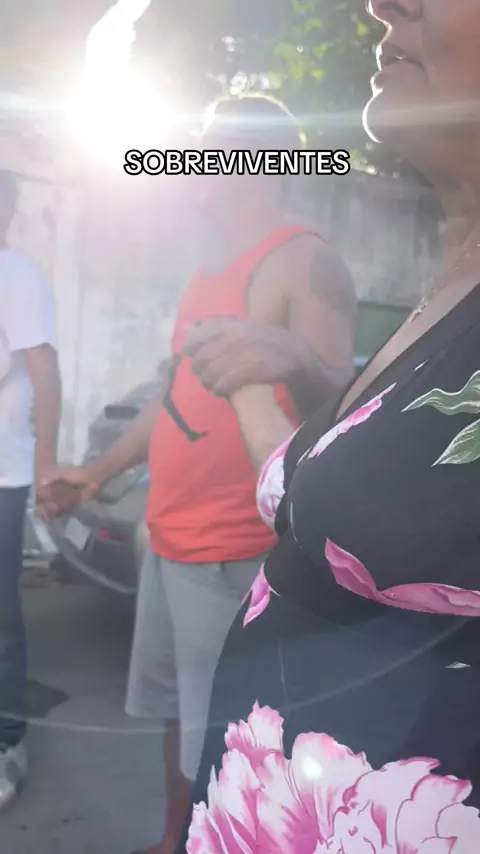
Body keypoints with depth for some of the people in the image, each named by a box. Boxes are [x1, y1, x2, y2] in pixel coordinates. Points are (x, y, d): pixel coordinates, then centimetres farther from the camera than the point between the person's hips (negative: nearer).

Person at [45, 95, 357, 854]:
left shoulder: (303, 263, -14)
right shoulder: (211, 272, 14)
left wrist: (297, 365, -46)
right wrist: (102, 470, 26)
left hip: (235, 553, -9)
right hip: (170, 541, 9)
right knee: (181, 711, 22)